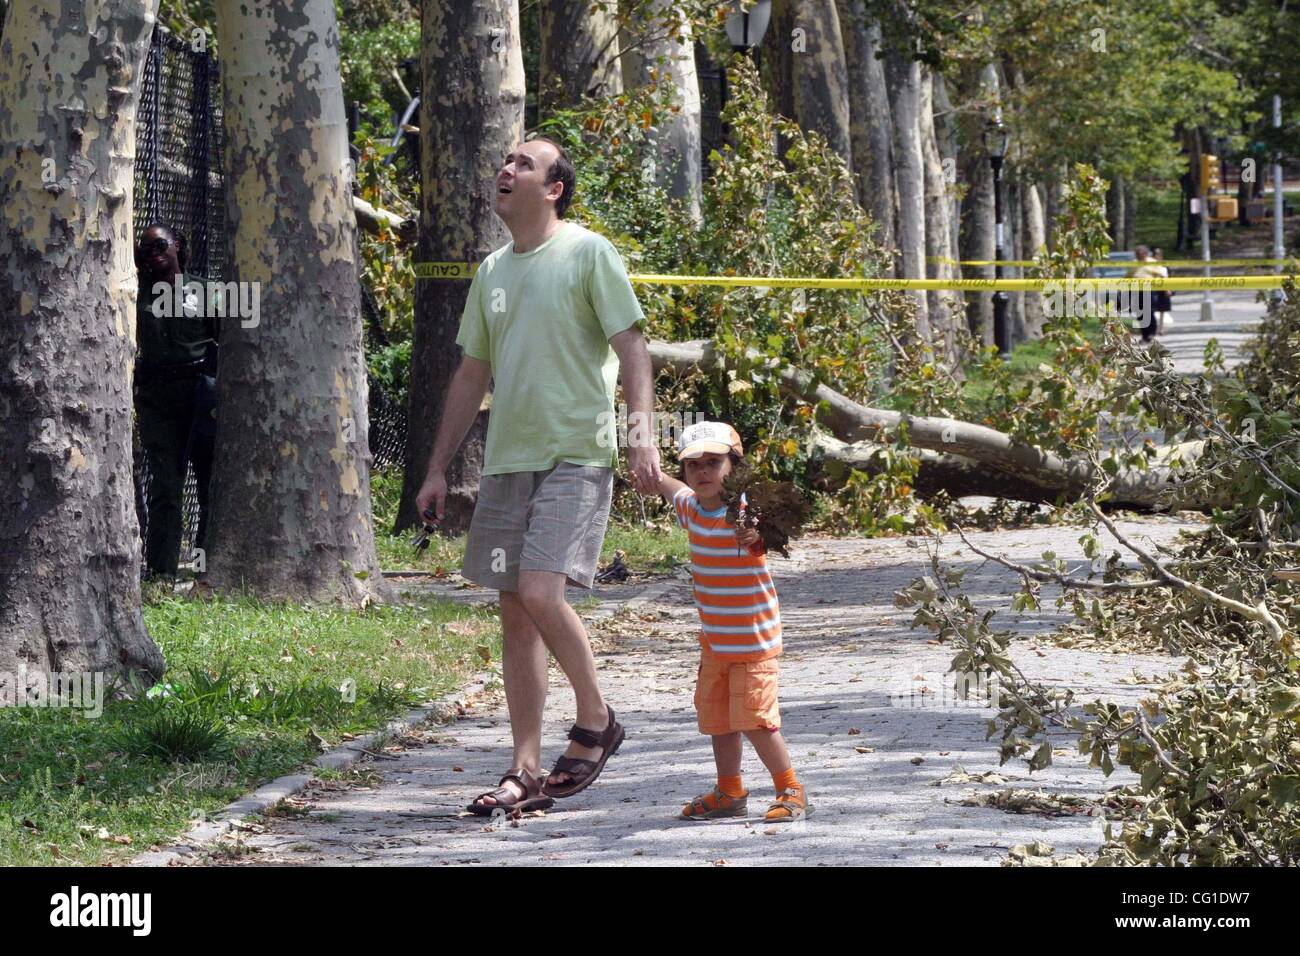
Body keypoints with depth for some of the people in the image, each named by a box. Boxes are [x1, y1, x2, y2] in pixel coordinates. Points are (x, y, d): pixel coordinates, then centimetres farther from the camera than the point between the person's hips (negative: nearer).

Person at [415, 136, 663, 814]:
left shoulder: (588, 253, -3)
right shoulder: (492, 271, 15)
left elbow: (631, 347, -7)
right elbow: (472, 375, 20)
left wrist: (641, 437, -19)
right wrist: (437, 470, 18)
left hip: (576, 457, -7)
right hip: (506, 460, 7)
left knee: (540, 593, -20)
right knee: (515, 614, 5)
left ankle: (595, 720, 3)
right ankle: (526, 773, 9)